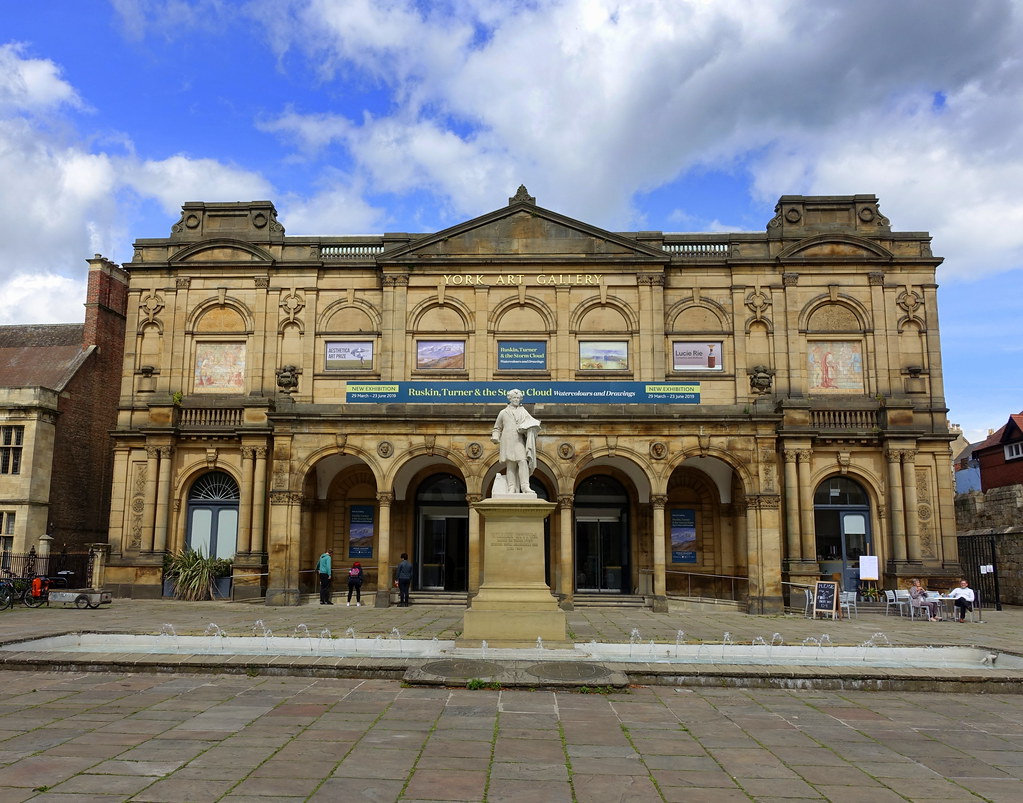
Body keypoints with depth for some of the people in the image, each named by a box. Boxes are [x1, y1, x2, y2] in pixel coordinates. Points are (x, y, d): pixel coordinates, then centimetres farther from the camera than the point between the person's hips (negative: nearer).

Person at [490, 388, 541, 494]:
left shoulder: (522, 412, 19)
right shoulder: (503, 413, 17)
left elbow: (531, 421, 8)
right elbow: (497, 428, 21)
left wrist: (533, 425, -15)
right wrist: (495, 437, 2)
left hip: (519, 441, 0)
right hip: (508, 441, 0)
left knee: (522, 461, -16)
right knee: (510, 464, -6)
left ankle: (525, 486, -20)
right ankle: (511, 488, -7)